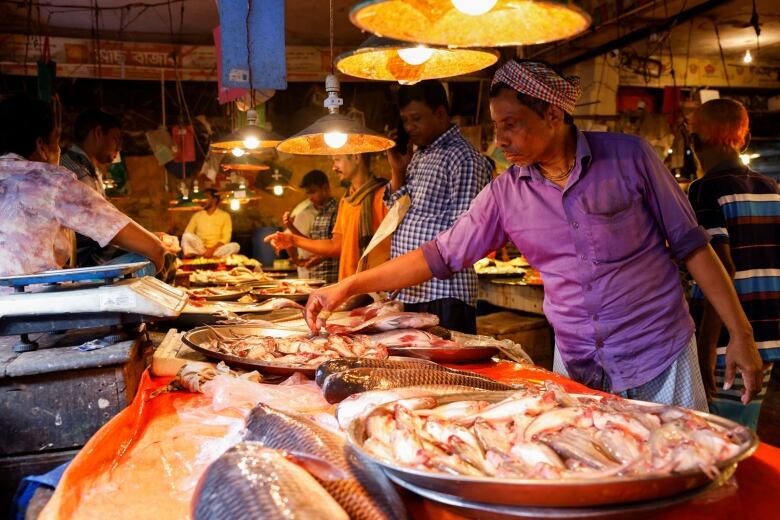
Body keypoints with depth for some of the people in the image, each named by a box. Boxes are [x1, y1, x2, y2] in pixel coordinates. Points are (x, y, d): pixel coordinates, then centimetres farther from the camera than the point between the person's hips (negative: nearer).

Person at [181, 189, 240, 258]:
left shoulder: (225, 215, 8)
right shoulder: (197, 215, 15)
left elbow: (225, 238, -1)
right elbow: (187, 232, 5)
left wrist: (212, 249, -19)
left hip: (216, 250, -1)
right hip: (199, 248, 1)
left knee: (235, 246, -32)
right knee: (186, 236, -25)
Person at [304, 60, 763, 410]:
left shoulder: (629, 157, -9)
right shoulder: (506, 194, -3)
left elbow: (690, 243, -3)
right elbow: (442, 255, -1)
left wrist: (741, 333, -5)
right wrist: (348, 286, -6)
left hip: (658, 357, -2)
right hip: (575, 366, 2)